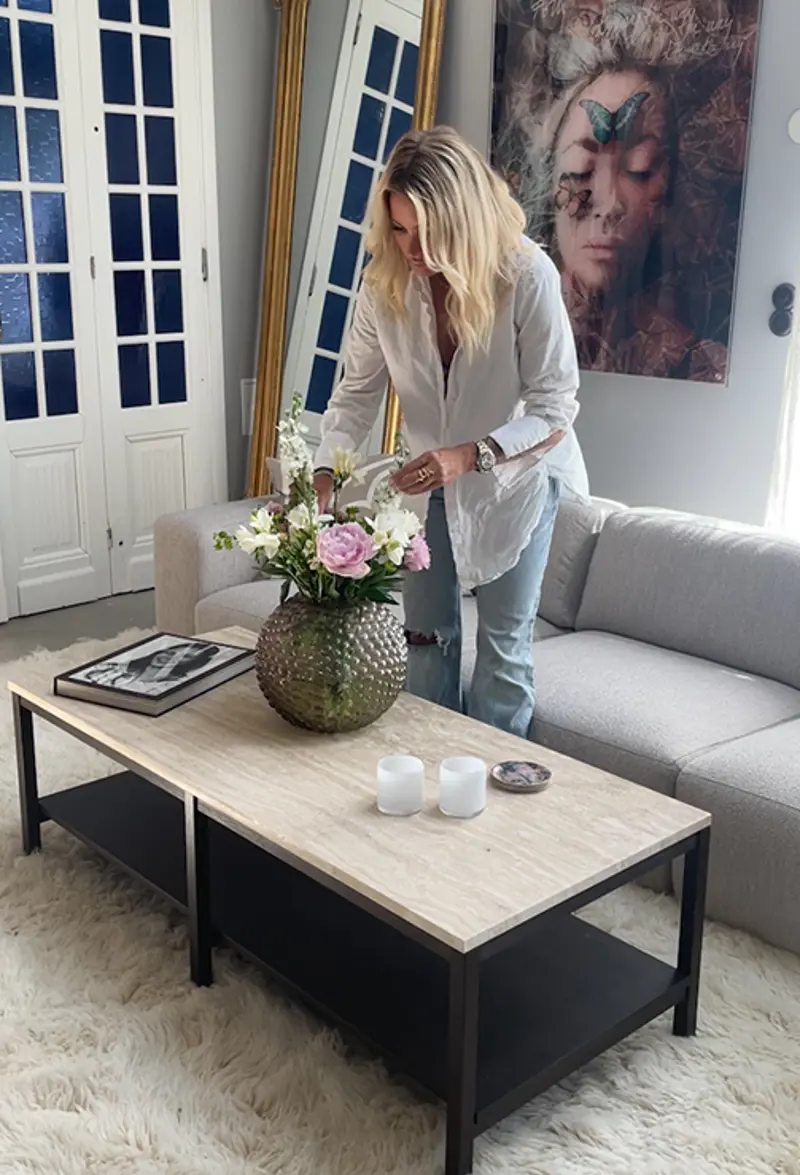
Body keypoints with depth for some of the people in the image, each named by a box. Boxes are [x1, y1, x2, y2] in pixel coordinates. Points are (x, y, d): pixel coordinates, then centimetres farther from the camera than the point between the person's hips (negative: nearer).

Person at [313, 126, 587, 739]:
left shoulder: (527, 275, -28)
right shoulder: (385, 280, -18)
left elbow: (554, 410, -24)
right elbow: (357, 394, -10)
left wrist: (469, 455, -38)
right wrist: (324, 475, -26)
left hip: (515, 473, -3)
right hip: (430, 476, 4)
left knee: (504, 642, 4)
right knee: (428, 635, 14)